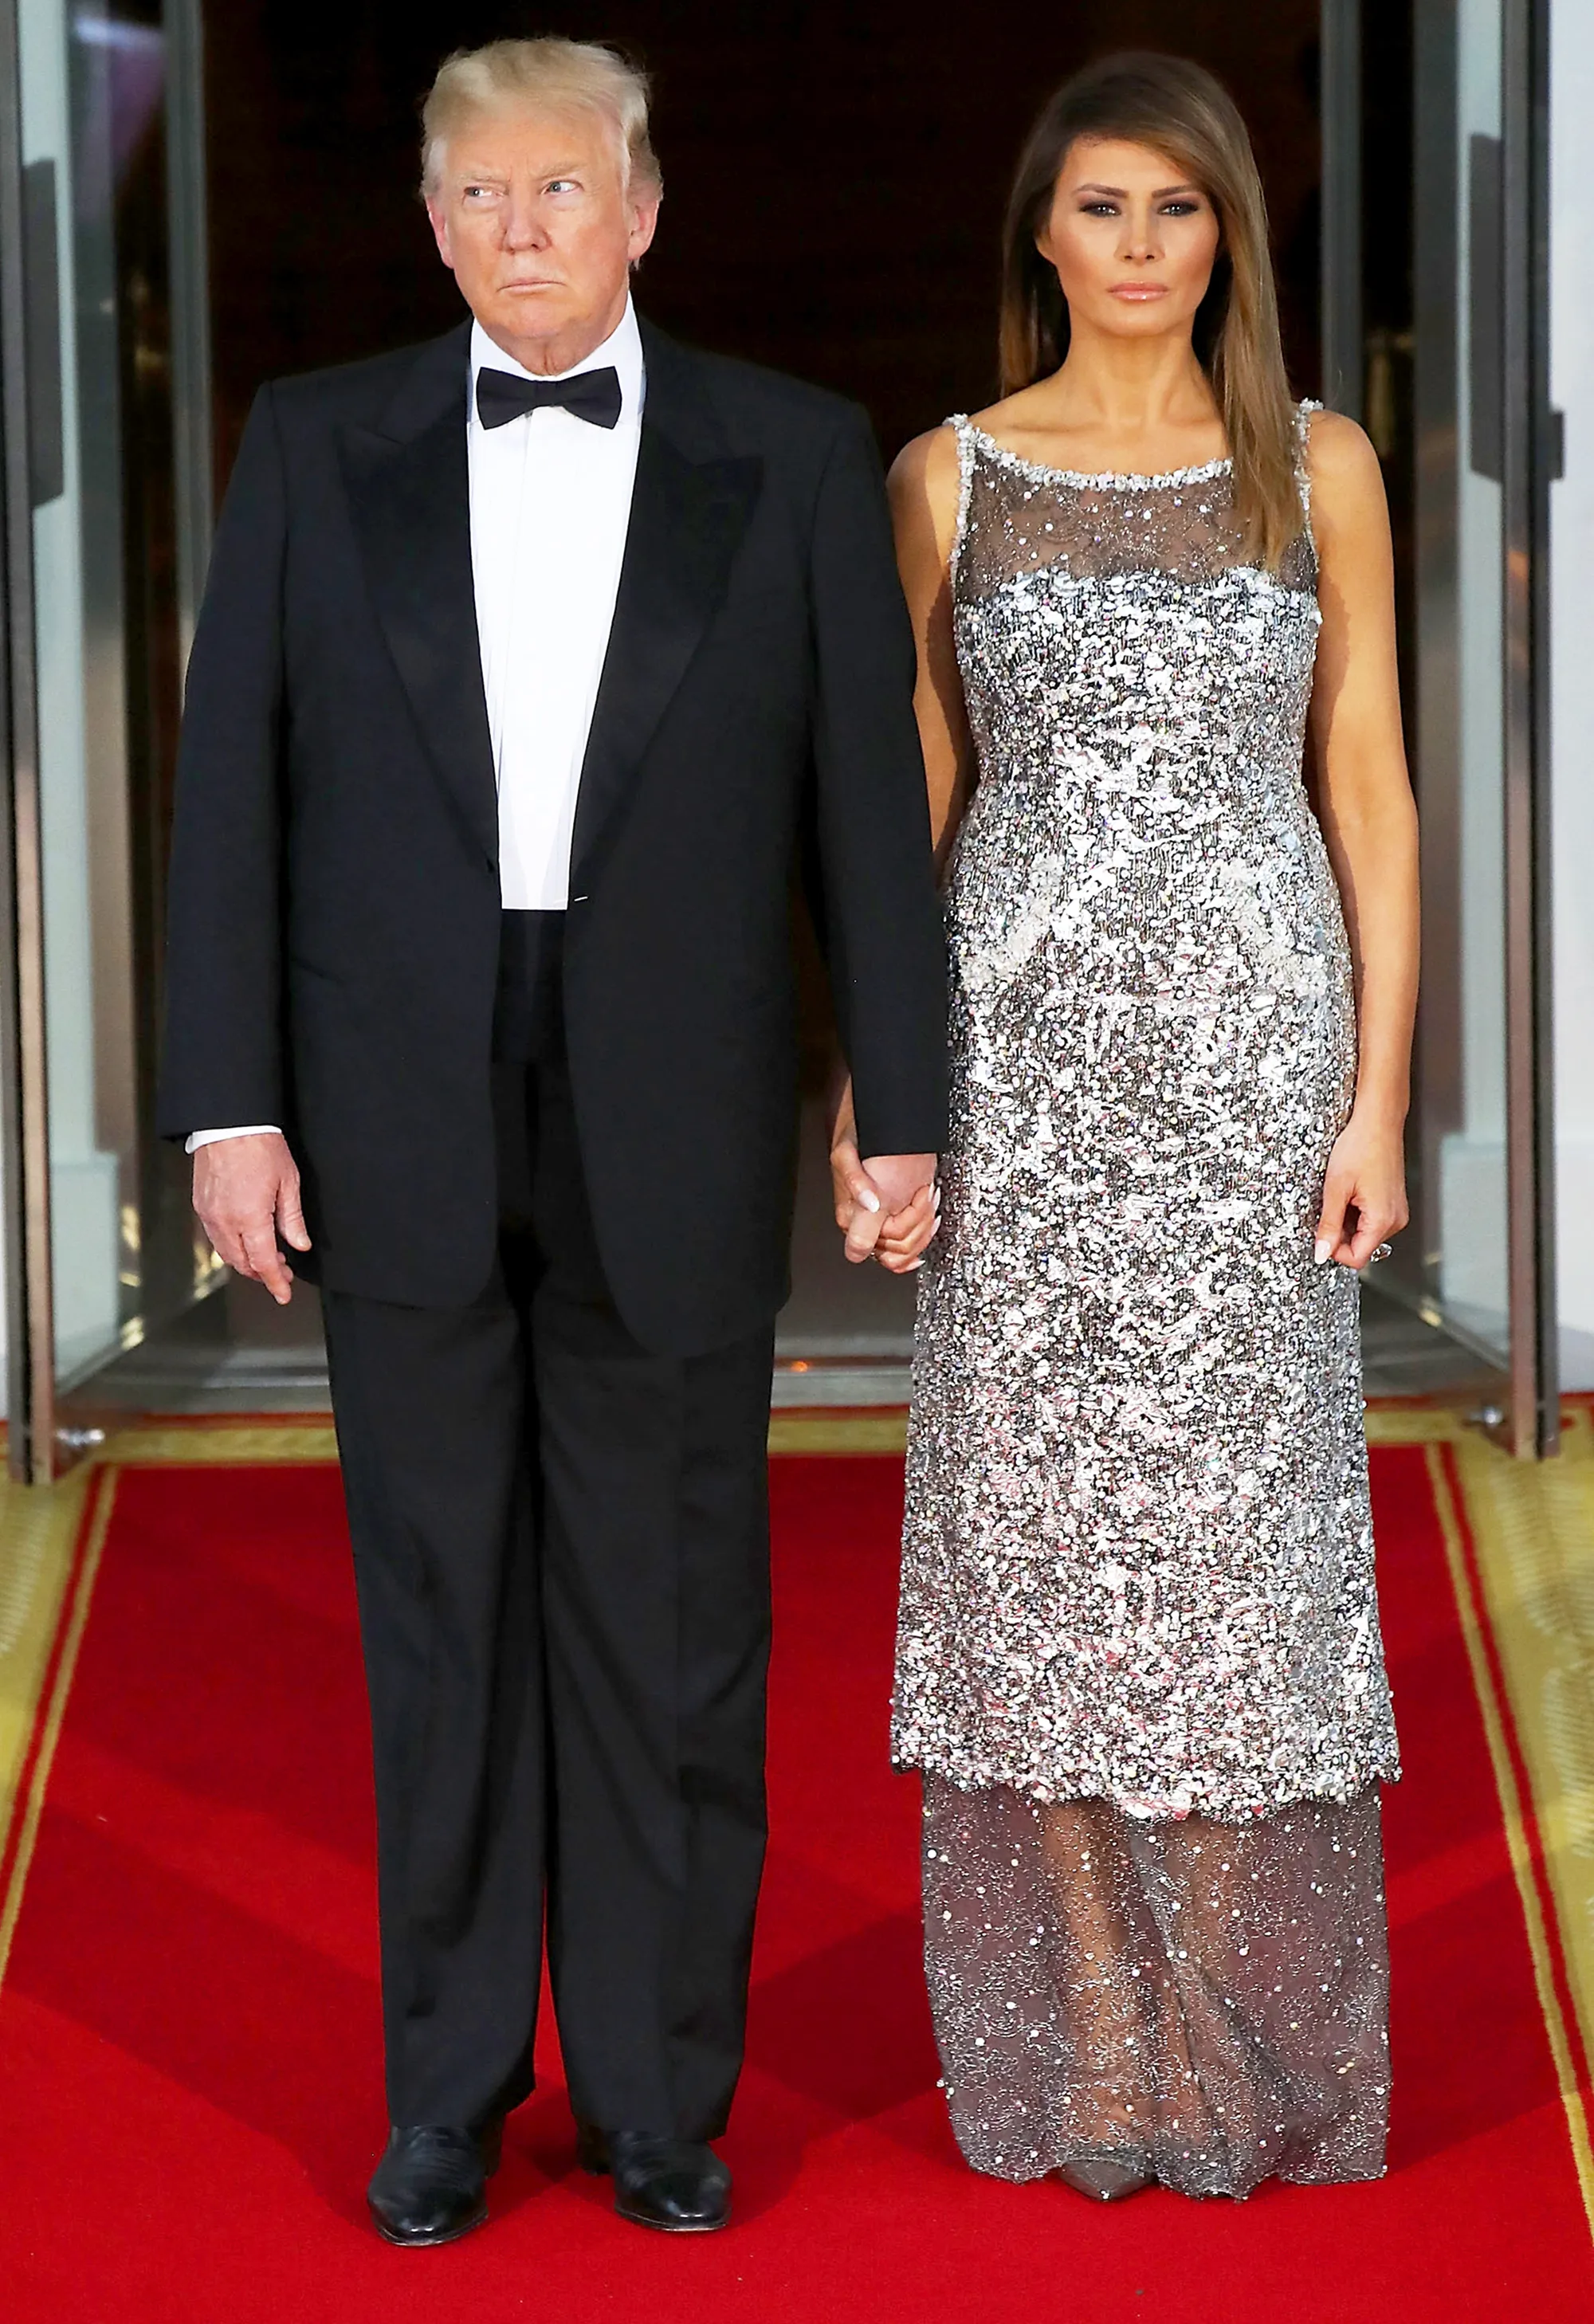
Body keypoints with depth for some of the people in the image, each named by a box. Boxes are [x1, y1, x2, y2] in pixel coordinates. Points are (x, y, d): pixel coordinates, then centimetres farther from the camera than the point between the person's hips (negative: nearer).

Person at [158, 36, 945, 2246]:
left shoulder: (798, 459, 2)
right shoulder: (315, 445, 5)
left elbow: (871, 802, 2)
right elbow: (234, 789, 3)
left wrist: (902, 1106, -1)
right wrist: (230, 1105, -4)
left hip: (674, 1133, -1)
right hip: (403, 1127, 1)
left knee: (672, 1629, 7)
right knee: (440, 1621, 10)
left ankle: (660, 2091, 21)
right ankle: (449, 2091, 22)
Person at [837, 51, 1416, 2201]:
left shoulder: (1318, 468, 5)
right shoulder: (947, 478, 5)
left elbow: (1368, 787, 4)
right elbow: (907, 799, 7)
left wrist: (1378, 1096, -2)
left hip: (1256, 1048, 0)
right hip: (1024, 1051, 0)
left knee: (1243, 1519, 3)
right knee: (1033, 1527, 3)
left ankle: (1254, 2047, 17)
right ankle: (1066, 2049, 16)